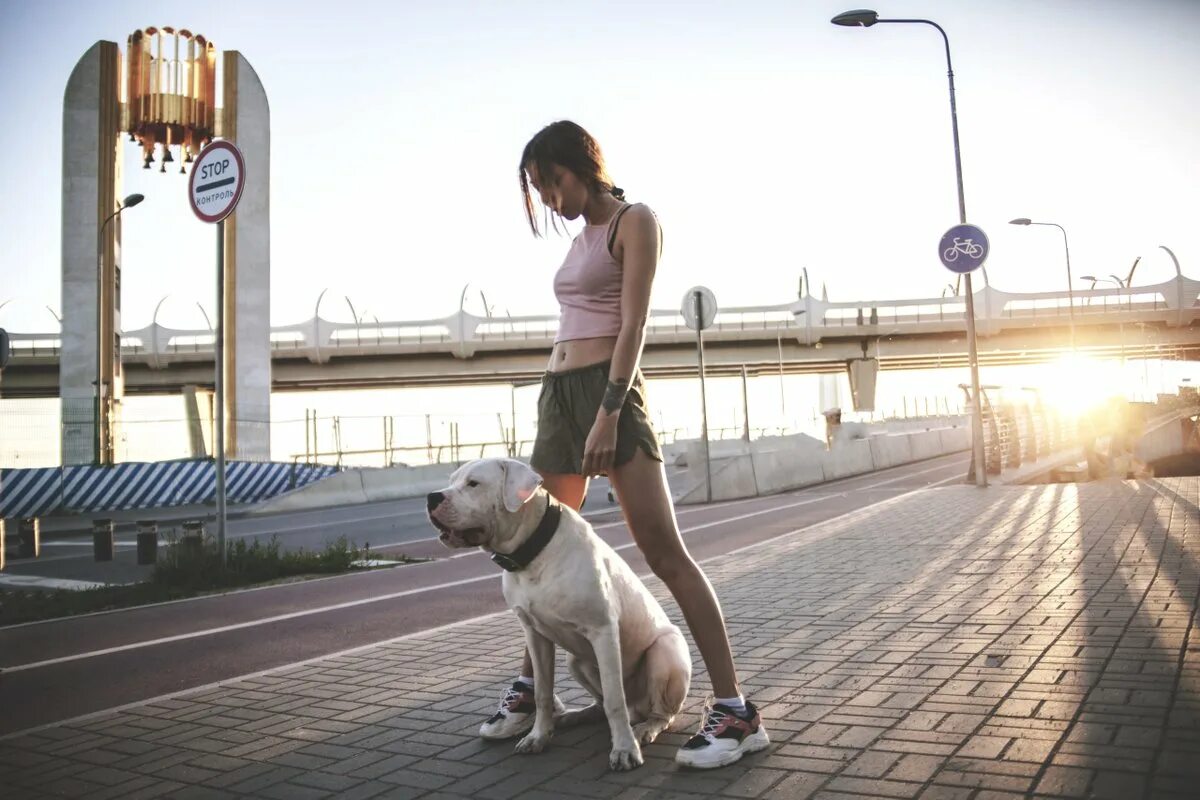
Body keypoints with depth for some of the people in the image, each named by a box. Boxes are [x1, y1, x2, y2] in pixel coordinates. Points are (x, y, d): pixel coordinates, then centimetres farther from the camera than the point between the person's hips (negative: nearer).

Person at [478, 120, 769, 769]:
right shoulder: (580, 238, 22)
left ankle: (735, 710, -10)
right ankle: (531, 688, 23)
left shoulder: (634, 222, -1)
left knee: (662, 549, -13)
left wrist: (609, 412, -22)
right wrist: (568, 411, 19)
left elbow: (634, 325, -12)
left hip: (608, 390, -8)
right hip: (557, 394, 8)